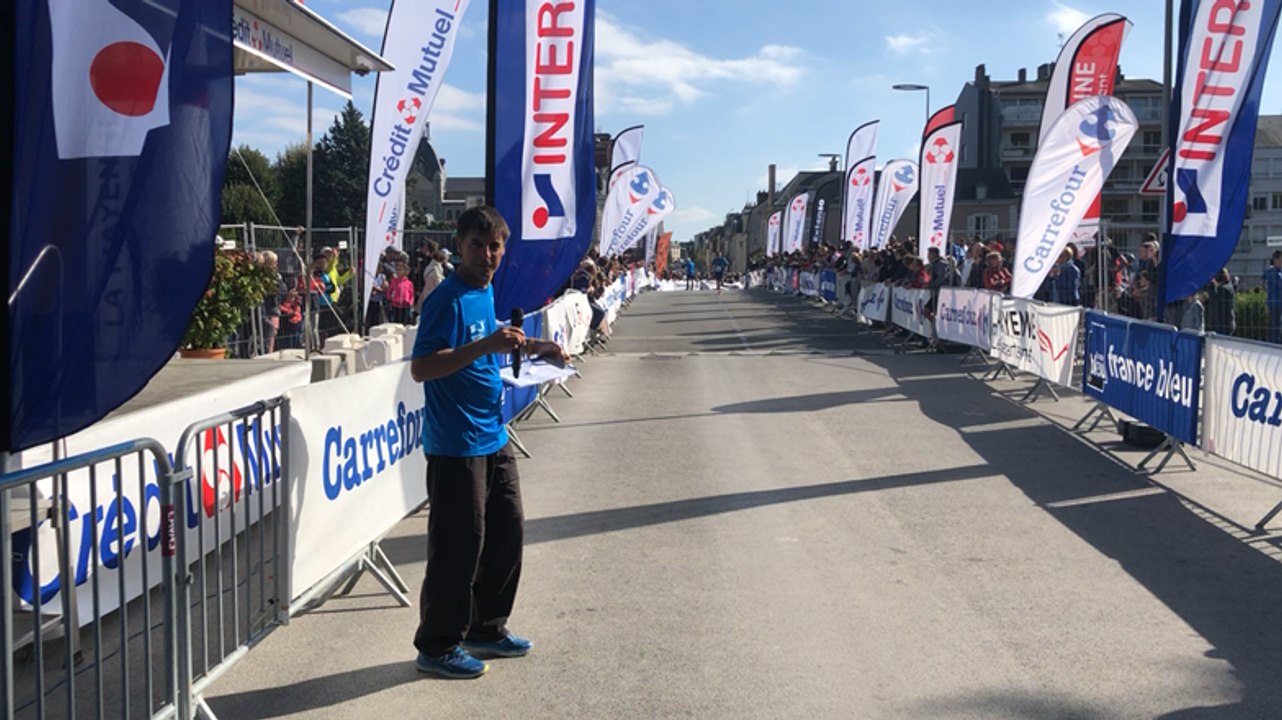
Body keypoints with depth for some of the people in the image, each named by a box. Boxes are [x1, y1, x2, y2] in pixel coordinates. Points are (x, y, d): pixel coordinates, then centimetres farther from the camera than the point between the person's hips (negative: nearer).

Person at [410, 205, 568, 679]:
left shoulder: (486, 292, 11)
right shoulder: (448, 299, -16)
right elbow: (421, 368, -24)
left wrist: (527, 348, 14)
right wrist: (485, 345, -31)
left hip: (493, 439, 9)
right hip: (456, 446, -9)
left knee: (507, 533, 16)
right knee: (459, 546, -1)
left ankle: (487, 627, 31)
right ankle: (437, 646, 14)